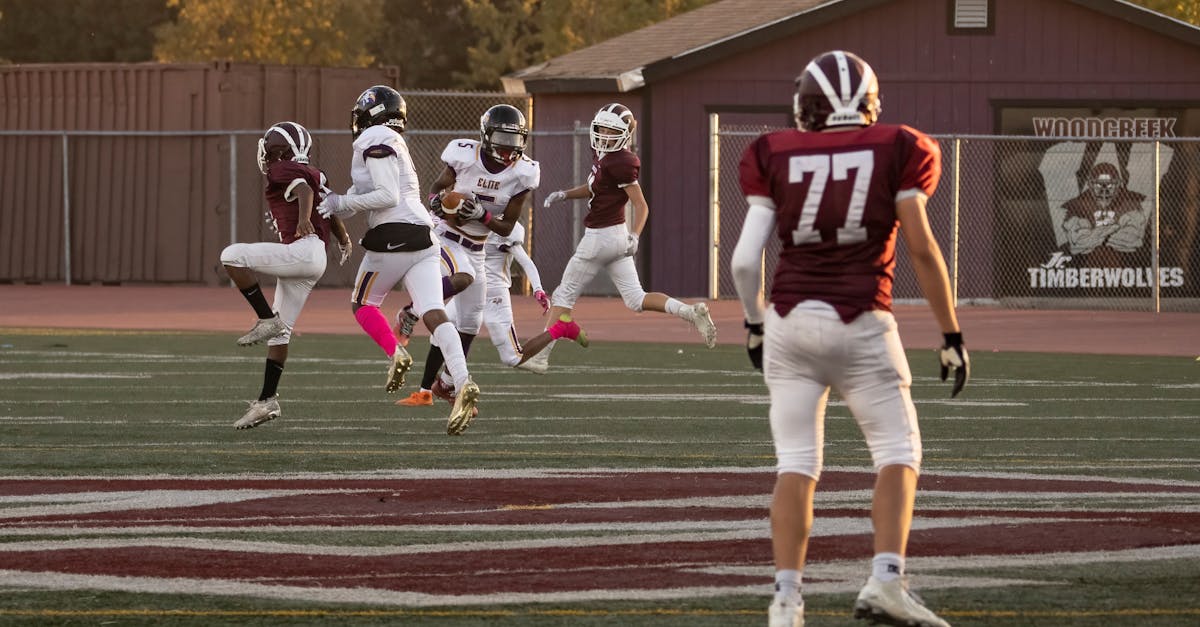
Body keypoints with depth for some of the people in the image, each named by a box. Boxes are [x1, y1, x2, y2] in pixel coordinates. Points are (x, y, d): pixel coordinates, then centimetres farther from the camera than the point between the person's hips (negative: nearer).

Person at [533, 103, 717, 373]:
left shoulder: (620, 163, -19)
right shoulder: (604, 154, 8)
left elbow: (641, 205, -19)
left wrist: (634, 236, -31)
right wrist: (564, 194, 13)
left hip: (601, 237, -9)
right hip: (617, 237, 9)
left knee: (564, 295, 3)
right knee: (636, 300, 8)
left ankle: (540, 356, 8)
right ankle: (692, 312, -6)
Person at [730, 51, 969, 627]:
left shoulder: (776, 158, 6)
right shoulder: (897, 152, 2)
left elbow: (745, 260, 1)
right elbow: (922, 250, -3)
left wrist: (754, 324, 18)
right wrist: (951, 336, 3)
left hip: (790, 319, 2)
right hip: (862, 322, -2)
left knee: (796, 464, 7)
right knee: (897, 453, 9)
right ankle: (885, 580, -9)